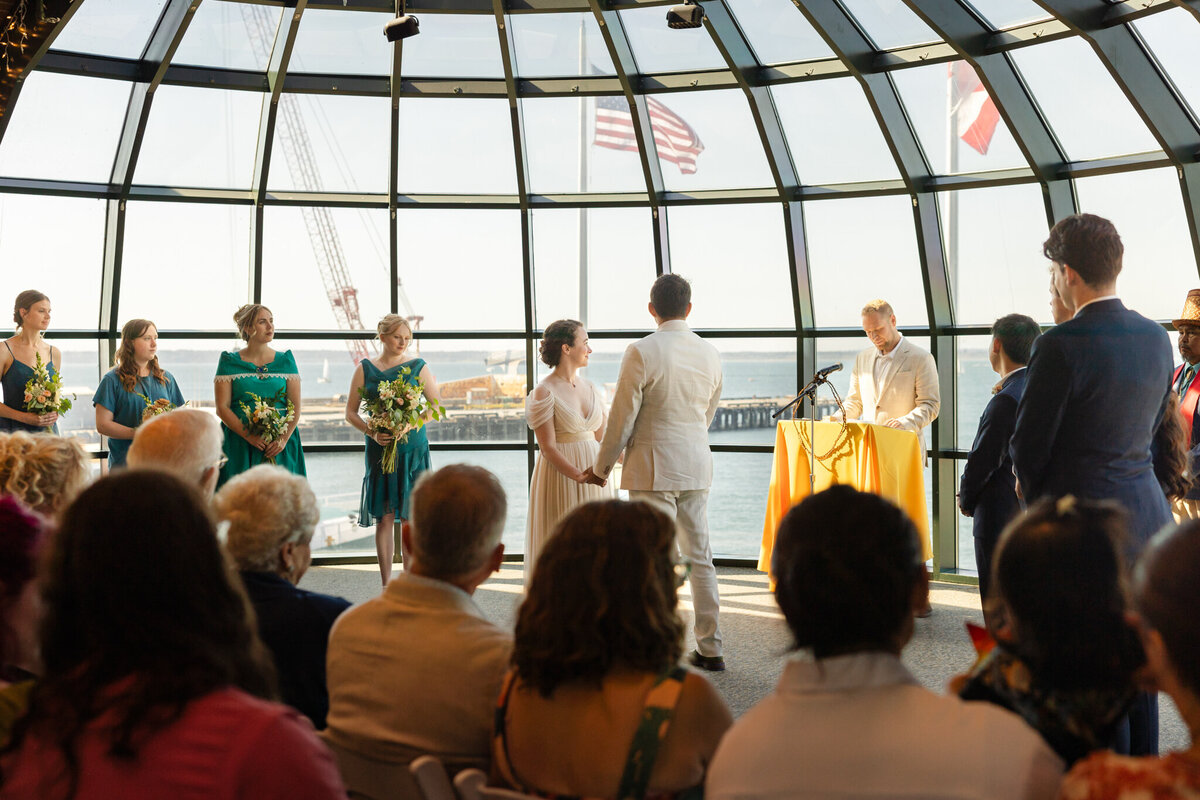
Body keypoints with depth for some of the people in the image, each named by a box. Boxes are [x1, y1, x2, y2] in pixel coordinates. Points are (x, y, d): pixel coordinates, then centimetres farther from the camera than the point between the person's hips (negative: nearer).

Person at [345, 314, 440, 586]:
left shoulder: (418, 367, 5)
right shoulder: (365, 369, 7)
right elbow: (350, 413, 7)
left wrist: (410, 425, -12)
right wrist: (372, 432, -11)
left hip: (413, 448, 0)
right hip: (379, 449, 1)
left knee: (411, 516, 0)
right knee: (384, 516, 0)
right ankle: (386, 583, 6)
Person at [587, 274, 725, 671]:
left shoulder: (642, 352, -12)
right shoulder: (710, 354, 5)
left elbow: (622, 418, -9)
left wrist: (602, 467, 4)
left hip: (654, 470, -6)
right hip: (698, 467, 6)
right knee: (699, 557, 13)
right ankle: (711, 650, 19)